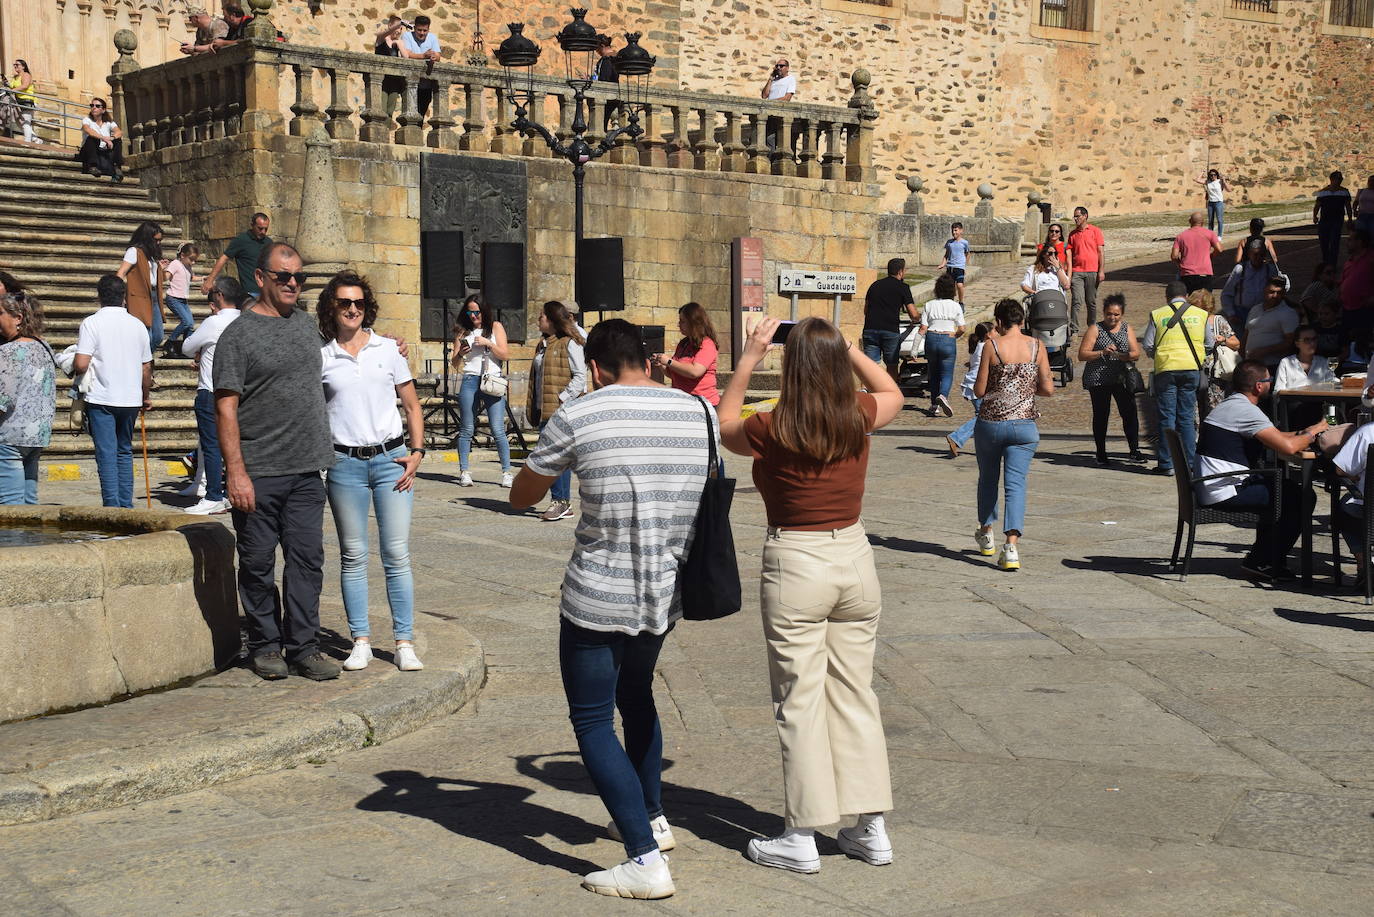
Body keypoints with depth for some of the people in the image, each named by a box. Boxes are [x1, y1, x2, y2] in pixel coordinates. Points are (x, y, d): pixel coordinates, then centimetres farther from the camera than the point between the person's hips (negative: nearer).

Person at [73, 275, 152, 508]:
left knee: (106, 454, -2)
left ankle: (112, 506, -7)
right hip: (131, 399, 4)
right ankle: (126, 505, 14)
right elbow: (146, 368, 11)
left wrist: (72, 370, 8)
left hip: (101, 399, -4)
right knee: (125, 452, 15)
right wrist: (145, 397, 24)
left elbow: (81, 364, -15)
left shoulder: (92, 323, -8)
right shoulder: (137, 325, 5)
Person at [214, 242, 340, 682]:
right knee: (258, 564, 4)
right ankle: (265, 646, 15)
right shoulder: (238, 334, -5)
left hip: (307, 469, 5)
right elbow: (226, 408, -10)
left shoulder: (307, 324, 14)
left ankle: (303, 646, 10)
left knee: (307, 559, 4)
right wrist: (236, 471, -16)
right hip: (258, 473, -5)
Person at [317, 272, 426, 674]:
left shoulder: (388, 348, 7)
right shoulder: (320, 358, 5)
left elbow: (412, 405, 11)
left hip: (390, 459, 0)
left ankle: (404, 642, 2)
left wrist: (417, 452, 0)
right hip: (344, 464, 0)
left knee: (396, 553, -2)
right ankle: (361, 641, 11)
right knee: (353, 556, 4)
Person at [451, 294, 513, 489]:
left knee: (498, 430, -6)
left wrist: (488, 343, -10)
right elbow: (455, 364, 12)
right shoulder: (463, 331, 13)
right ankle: (464, 472, 7)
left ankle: (507, 472, -1)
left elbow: (505, 354, 3)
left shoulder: (495, 327, 10)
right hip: (470, 381, 2)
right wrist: (460, 354, -10)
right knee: (466, 430, 2)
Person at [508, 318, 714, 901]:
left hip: (597, 600, -6)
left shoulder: (577, 417, -12)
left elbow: (521, 498, 2)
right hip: (666, 594, 6)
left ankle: (646, 860, -4)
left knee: (593, 722, 4)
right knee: (636, 695, 28)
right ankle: (652, 818, 41)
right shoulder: (699, 413, 1)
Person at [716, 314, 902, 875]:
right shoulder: (859, 417, -3)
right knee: (855, 694, 13)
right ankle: (871, 829, 18)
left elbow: (725, 427, 10)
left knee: (800, 703, 3)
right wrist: (843, 346, 18)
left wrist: (749, 357, 10)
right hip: (855, 559, 4)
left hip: (796, 565, -4)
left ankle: (802, 839, 8)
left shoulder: (774, 430, -14)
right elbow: (892, 393, 22)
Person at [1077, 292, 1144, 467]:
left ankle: (1134, 451, -4)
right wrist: (1102, 352, -19)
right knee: (1101, 415, 3)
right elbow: (1082, 354, -5)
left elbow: (1136, 353, 3)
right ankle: (1101, 455, 10)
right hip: (1098, 379, -2)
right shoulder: (1096, 329, 1)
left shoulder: (1126, 329, 11)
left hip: (1122, 379, 2)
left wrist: (1120, 356, -17)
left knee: (1129, 413, -8)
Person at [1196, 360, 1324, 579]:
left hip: (1208, 486, 11)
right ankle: (1262, 562, 3)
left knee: (1277, 485, 27)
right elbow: (1287, 447, -23)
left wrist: (1303, 433, 11)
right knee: (1303, 497, -6)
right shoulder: (1247, 410, -16)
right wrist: (1311, 433, -4)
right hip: (1224, 493, -11)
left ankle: (1260, 557, 28)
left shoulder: (1230, 404, 17)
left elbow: (1275, 438, 26)